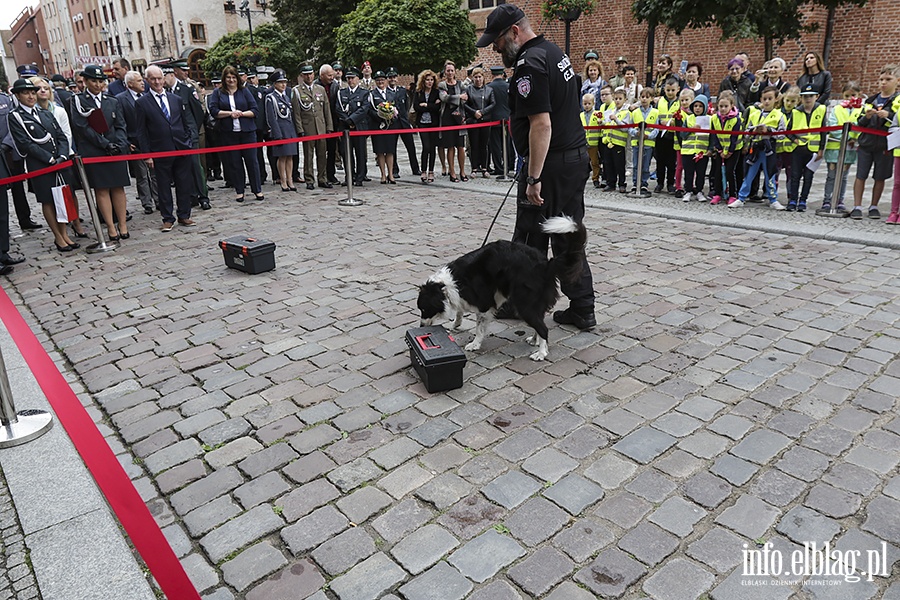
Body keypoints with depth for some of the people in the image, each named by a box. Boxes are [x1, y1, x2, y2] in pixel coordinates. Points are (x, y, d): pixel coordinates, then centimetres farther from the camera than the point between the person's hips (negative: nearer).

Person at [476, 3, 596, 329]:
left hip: (551, 166, -10)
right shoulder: (555, 51, 16)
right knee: (569, 240, 13)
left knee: (530, 242, 4)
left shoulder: (529, 64, -15)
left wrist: (533, 178, -23)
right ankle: (582, 310, 17)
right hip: (577, 157, 10)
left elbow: (541, 124, -23)